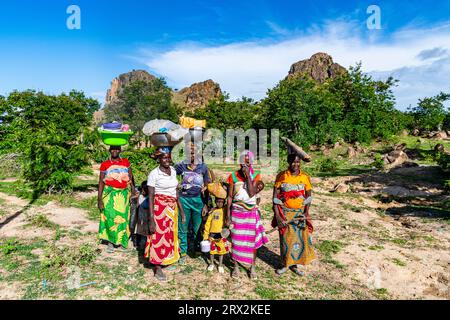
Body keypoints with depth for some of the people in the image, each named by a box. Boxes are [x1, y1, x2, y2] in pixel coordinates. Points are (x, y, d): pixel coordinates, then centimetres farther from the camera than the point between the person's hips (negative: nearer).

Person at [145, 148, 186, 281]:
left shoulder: (173, 170, 5)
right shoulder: (154, 174, -13)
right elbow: (150, 197, -13)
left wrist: (181, 210, 12)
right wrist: (151, 219, -16)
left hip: (173, 207, 6)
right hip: (160, 208, -6)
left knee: (170, 235, 17)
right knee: (159, 236, 4)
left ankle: (167, 259, 38)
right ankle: (158, 268, 19)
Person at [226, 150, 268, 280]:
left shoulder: (255, 175, -2)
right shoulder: (233, 176, -3)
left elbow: (252, 193, -15)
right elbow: (230, 197, -1)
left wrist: (248, 176, -18)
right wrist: (228, 215, -2)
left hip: (251, 212, 0)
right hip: (236, 212, 0)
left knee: (252, 239, 6)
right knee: (236, 239, 7)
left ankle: (253, 267, 22)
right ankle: (236, 266, 24)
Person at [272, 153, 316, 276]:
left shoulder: (305, 177, -2)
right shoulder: (281, 176, -7)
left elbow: (308, 195, 3)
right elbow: (275, 194, -5)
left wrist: (306, 212, -6)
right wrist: (276, 213, -10)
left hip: (300, 212, 2)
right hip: (285, 212, -1)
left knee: (300, 237, 5)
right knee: (285, 238, 6)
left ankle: (295, 264, 23)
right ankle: (286, 264, 24)